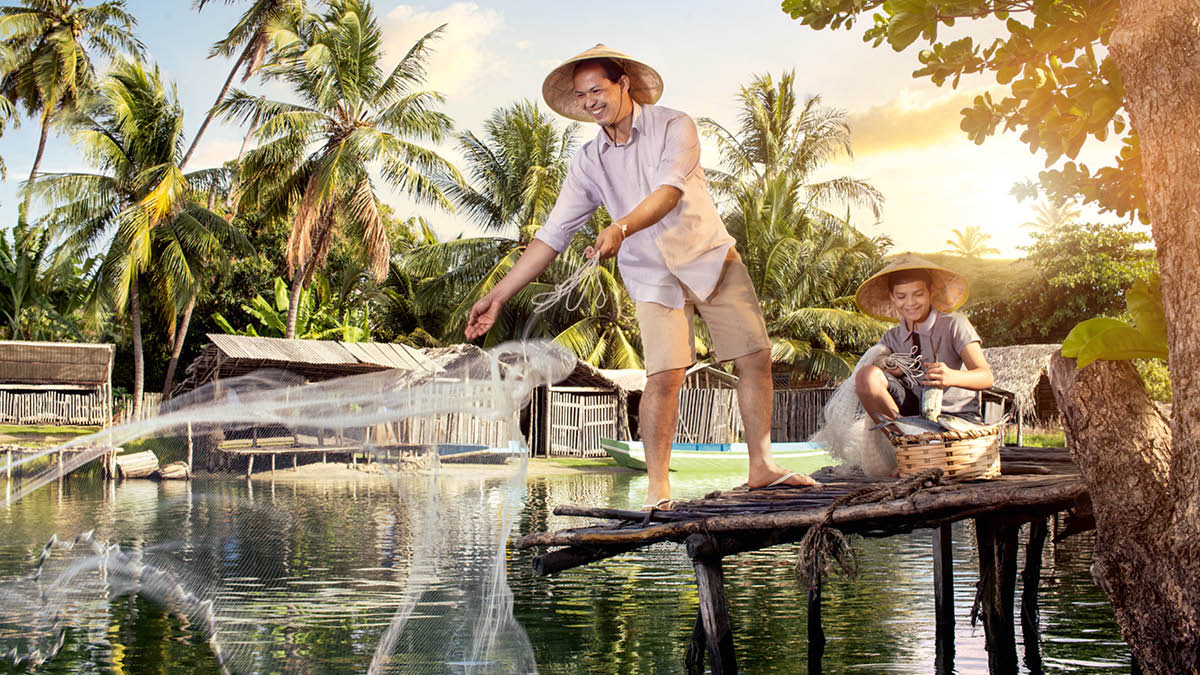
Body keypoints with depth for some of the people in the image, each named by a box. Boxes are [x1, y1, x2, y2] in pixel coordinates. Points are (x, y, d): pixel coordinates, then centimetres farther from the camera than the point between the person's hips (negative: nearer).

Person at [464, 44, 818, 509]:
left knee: (756, 357, 0)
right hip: (653, 274, 0)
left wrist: (621, 229, -44)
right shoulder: (588, 162, -1)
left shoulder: (674, 127, -9)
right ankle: (657, 490, -8)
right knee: (664, 375, -16)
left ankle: (761, 467, 14)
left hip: (711, 256, 0)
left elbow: (669, 192, -26)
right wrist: (498, 295, -5)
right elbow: (553, 234, -1)